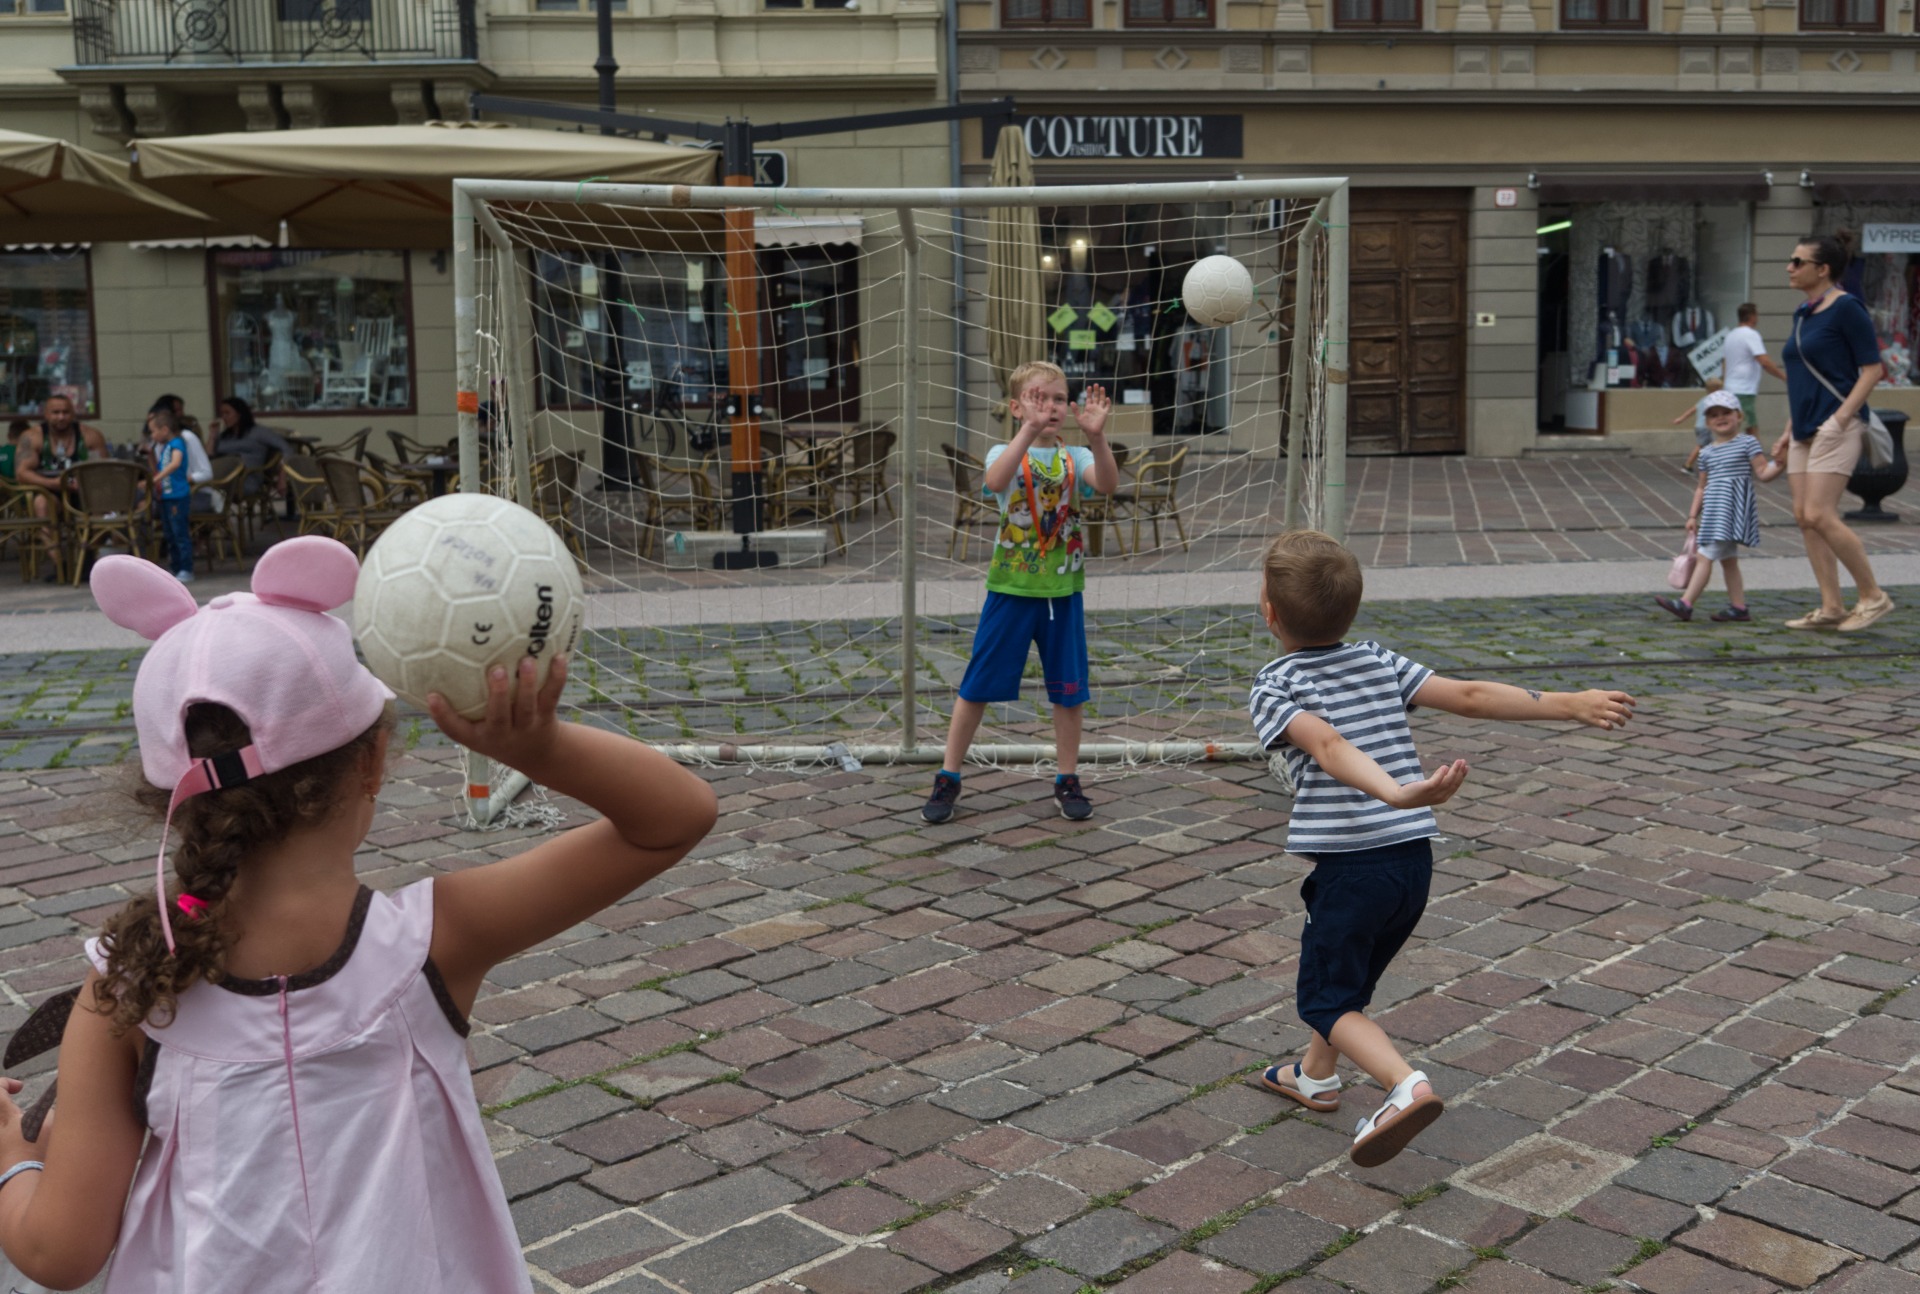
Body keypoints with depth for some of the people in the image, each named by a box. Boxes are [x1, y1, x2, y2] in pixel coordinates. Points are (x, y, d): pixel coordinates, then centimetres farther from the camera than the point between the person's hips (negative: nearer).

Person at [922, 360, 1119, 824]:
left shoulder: (1075, 457, 2)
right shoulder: (1005, 453, -4)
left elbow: (1108, 484, -19)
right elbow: (995, 481, -29)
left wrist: (1096, 435, -36)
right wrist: (1030, 430, -40)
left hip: (1062, 591, 2)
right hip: (1011, 589, -2)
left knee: (1068, 689, 8)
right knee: (978, 686, 4)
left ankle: (1067, 781, 23)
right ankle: (948, 779, 15)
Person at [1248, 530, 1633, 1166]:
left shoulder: (1273, 688, -5)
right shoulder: (1379, 662, 10)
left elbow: (1329, 747, -24)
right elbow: (1471, 696, 2)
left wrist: (1396, 794, -40)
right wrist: (1570, 704, 4)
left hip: (1353, 864, -6)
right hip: (1415, 857, 7)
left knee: (1324, 998, 6)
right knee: (1353, 974, 26)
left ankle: (1407, 1086, -16)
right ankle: (1316, 1078, 44)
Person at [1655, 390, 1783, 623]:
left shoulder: (1747, 443, -1)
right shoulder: (1707, 453, 16)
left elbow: (1763, 473, -5)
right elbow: (1702, 488, 19)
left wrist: (1777, 465, -24)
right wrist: (1693, 516, 14)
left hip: (1733, 508, -8)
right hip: (1713, 512, 8)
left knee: (1705, 555, -13)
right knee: (1728, 559, 11)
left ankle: (1686, 603, -16)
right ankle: (1739, 607, 17)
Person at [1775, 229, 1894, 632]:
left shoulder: (1846, 308, -10)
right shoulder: (1803, 313, 15)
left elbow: (1872, 368, -12)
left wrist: (1840, 418, -20)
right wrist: (1789, 431, 20)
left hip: (1836, 428, -9)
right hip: (1806, 430, 9)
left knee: (1819, 516, -15)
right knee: (1804, 517, 4)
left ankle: (1873, 595, -1)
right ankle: (1831, 607, 8)